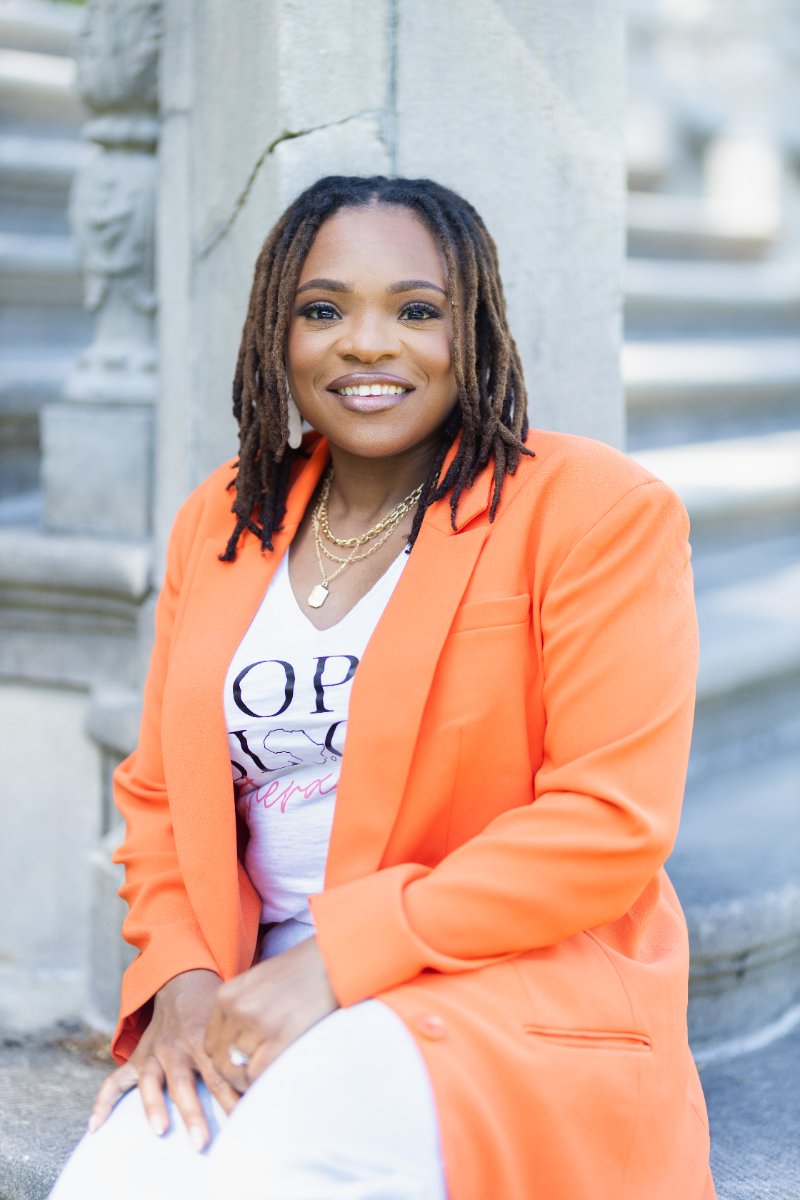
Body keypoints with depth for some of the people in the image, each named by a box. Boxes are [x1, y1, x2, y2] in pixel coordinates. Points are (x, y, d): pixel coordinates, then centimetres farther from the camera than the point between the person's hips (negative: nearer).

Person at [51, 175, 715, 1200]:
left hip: (522, 1004, -4)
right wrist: (179, 977, -3)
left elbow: (611, 822, -10)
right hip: (259, 1006, 4)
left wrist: (339, 958, -16)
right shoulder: (222, 523, 14)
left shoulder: (597, 510, -3)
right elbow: (158, 794, 18)